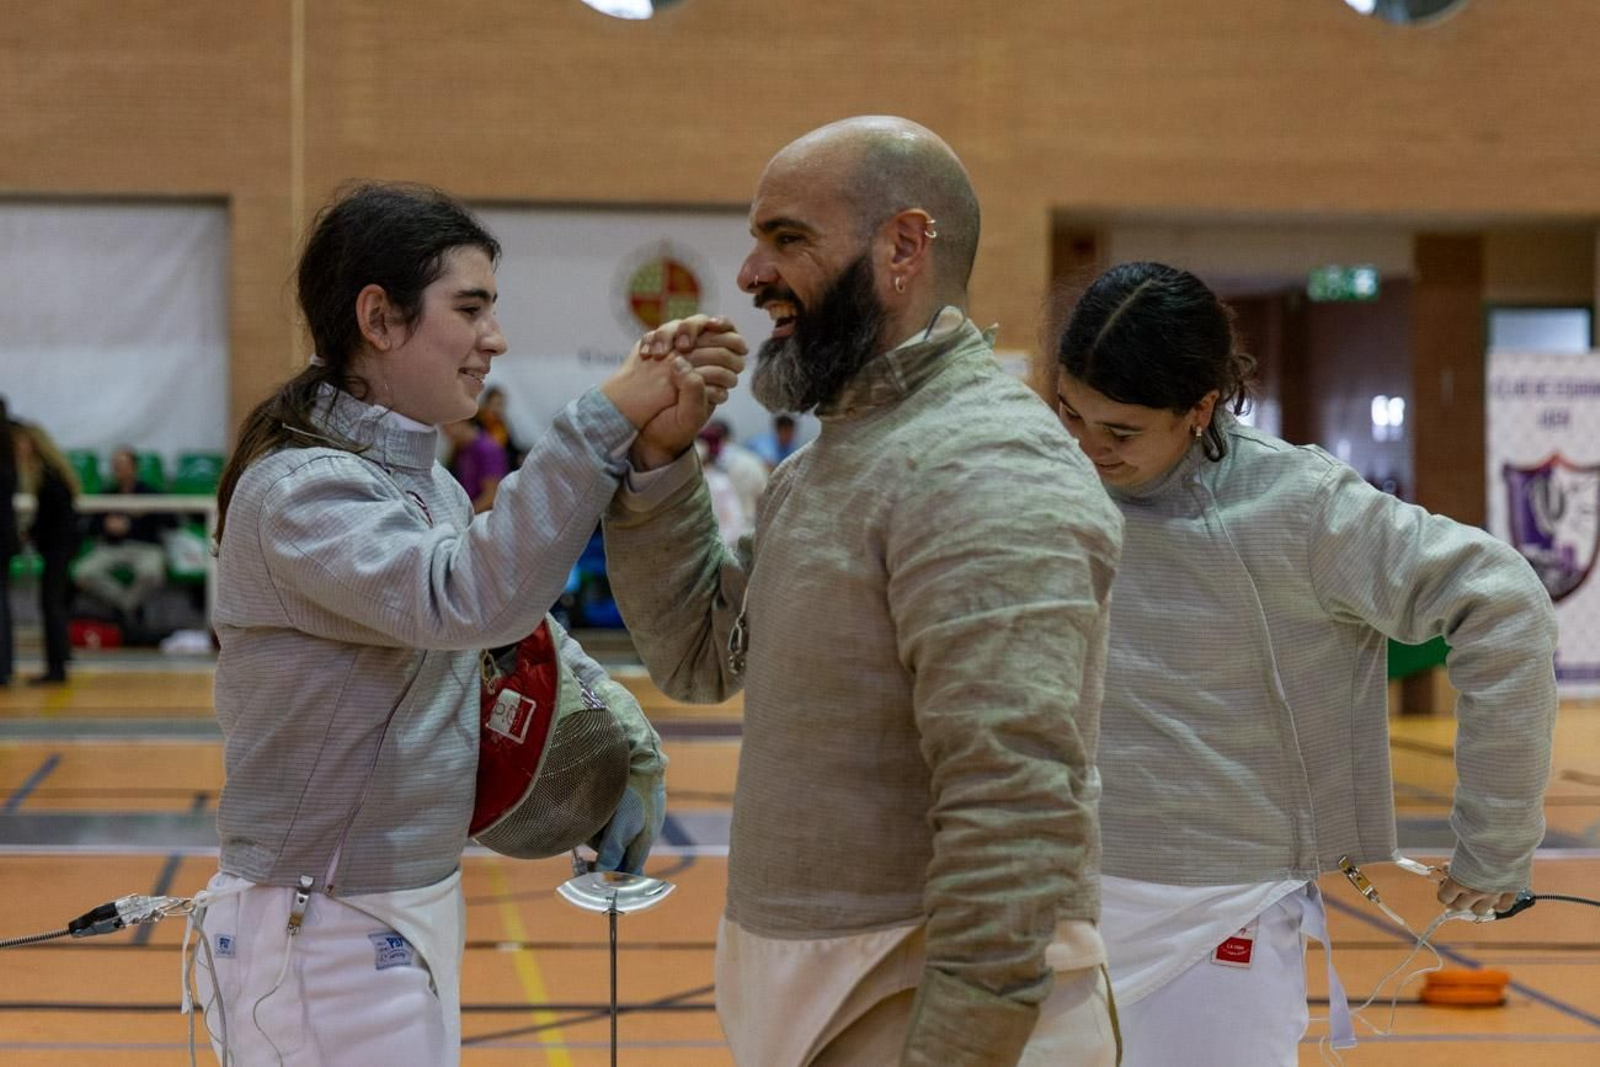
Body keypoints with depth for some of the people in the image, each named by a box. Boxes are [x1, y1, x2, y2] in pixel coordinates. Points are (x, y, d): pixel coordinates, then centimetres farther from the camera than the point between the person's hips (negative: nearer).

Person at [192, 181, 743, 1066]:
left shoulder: (423, 480, 7)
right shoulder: (298, 490, -20)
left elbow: (514, 612, 20)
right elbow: (468, 599, -36)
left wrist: (617, 714, 4)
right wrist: (604, 419, -40)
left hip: (413, 914, 8)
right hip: (323, 934, -8)